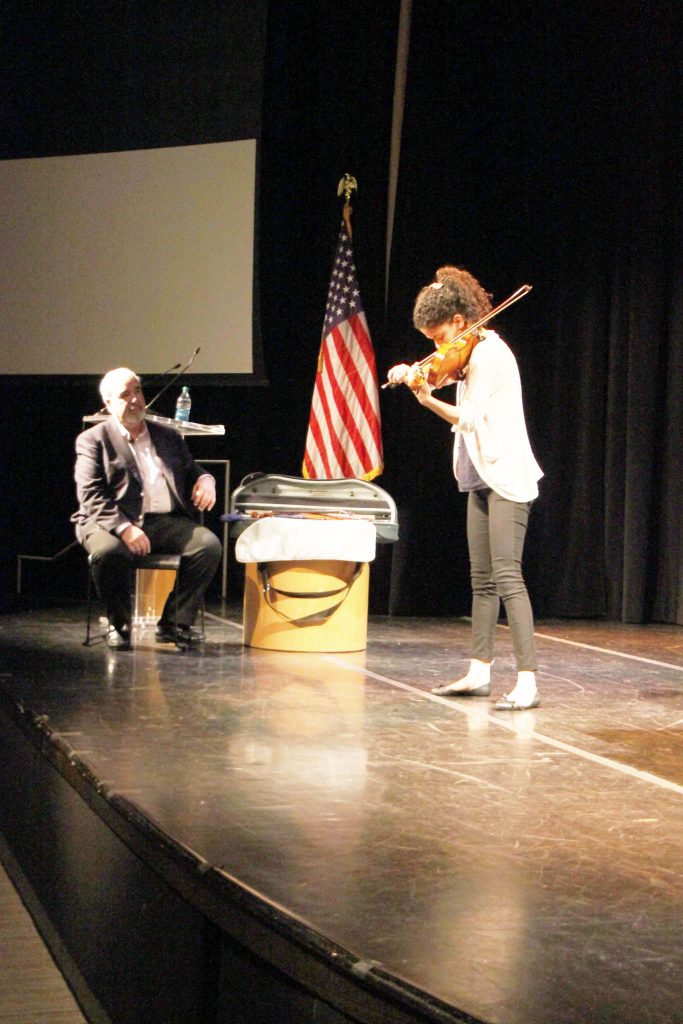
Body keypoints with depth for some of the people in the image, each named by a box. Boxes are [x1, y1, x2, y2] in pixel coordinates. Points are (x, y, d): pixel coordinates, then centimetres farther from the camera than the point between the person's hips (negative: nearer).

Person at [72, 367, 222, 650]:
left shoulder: (168, 436, 23)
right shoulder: (93, 440, 6)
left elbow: (191, 474, 27)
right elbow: (91, 497, -5)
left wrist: (205, 479, -1)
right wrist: (124, 528, -22)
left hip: (166, 521, 4)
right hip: (114, 521, -4)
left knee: (209, 544, -23)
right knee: (107, 551, -37)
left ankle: (174, 623, -11)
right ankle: (119, 625, -11)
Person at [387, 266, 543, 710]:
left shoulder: (488, 352, -15)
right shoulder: (471, 355, 12)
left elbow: (470, 418, -19)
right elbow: (464, 419, 14)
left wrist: (426, 397, -14)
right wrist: (415, 380, 7)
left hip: (507, 476, -10)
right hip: (483, 477, 10)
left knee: (507, 575, -15)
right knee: (482, 578, 12)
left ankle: (528, 681, -18)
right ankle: (480, 672, 19)